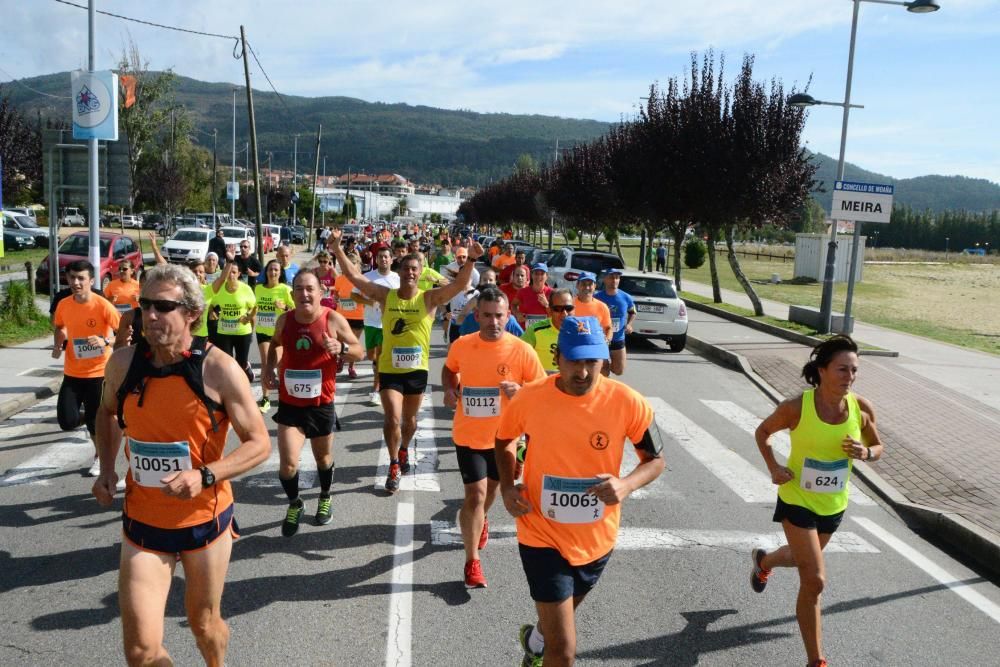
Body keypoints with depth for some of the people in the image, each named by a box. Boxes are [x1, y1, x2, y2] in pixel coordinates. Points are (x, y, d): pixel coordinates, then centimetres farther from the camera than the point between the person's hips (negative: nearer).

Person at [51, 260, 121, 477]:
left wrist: (105, 341, -29)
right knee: (67, 422, -6)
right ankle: (82, 412, 30)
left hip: (98, 372, -3)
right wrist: (58, 345, 0)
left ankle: (99, 457, 33)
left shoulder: (103, 305, -16)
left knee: (94, 421, 7)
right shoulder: (63, 305, -3)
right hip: (72, 373, 3)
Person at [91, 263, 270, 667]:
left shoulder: (219, 370, -17)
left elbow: (259, 444, -12)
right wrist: (106, 468, 4)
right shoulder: (123, 363, -5)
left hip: (205, 519, -2)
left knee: (204, 623, 18)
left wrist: (204, 476, -26)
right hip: (142, 523, 2)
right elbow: (107, 413, 18)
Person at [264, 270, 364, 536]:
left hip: (321, 404, -1)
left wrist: (342, 348, -27)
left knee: (323, 457, 18)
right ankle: (294, 505, 21)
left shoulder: (333, 320, -12)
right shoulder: (284, 320, -4)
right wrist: (270, 367, 2)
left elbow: (360, 352, -6)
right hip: (289, 404, 1)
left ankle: (325, 498, 46)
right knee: (288, 463, -8)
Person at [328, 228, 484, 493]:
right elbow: (353, 275, -8)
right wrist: (337, 247, -17)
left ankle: (404, 450, 49)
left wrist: (471, 259, -33)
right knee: (393, 419, -10)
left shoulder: (429, 298, -7)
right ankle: (394, 466, 12)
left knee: (409, 419, 20)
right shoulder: (386, 295, -5)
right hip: (389, 369, -1)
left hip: (417, 370, 1)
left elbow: (460, 284, -18)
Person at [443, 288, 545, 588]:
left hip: (504, 436, 1)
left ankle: (480, 521, 57)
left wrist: (520, 391, -28)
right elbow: (449, 369, 13)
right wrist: (449, 390, -7)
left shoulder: (522, 351, -16)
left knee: (492, 486, 24)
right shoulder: (461, 345, -9)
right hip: (468, 436, -1)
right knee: (475, 494, -7)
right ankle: (472, 562, 6)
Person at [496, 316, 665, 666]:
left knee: (560, 618, 29)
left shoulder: (628, 402, -17)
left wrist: (627, 484, -25)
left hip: (597, 539, 3)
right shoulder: (528, 399, -16)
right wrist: (507, 487, -11)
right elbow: (504, 441, 5)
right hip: (542, 536, -2)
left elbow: (655, 459, -4)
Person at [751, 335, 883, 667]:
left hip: (833, 505, 5)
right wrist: (773, 467, -19)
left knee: (801, 559, 27)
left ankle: (763, 560, 62)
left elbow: (879, 447, 4)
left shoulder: (862, 409, -13)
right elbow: (762, 432, -4)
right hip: (797, 501, -5)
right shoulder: (796, 407, -22)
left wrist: (866, 453, -19)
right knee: (814, 580, -8)